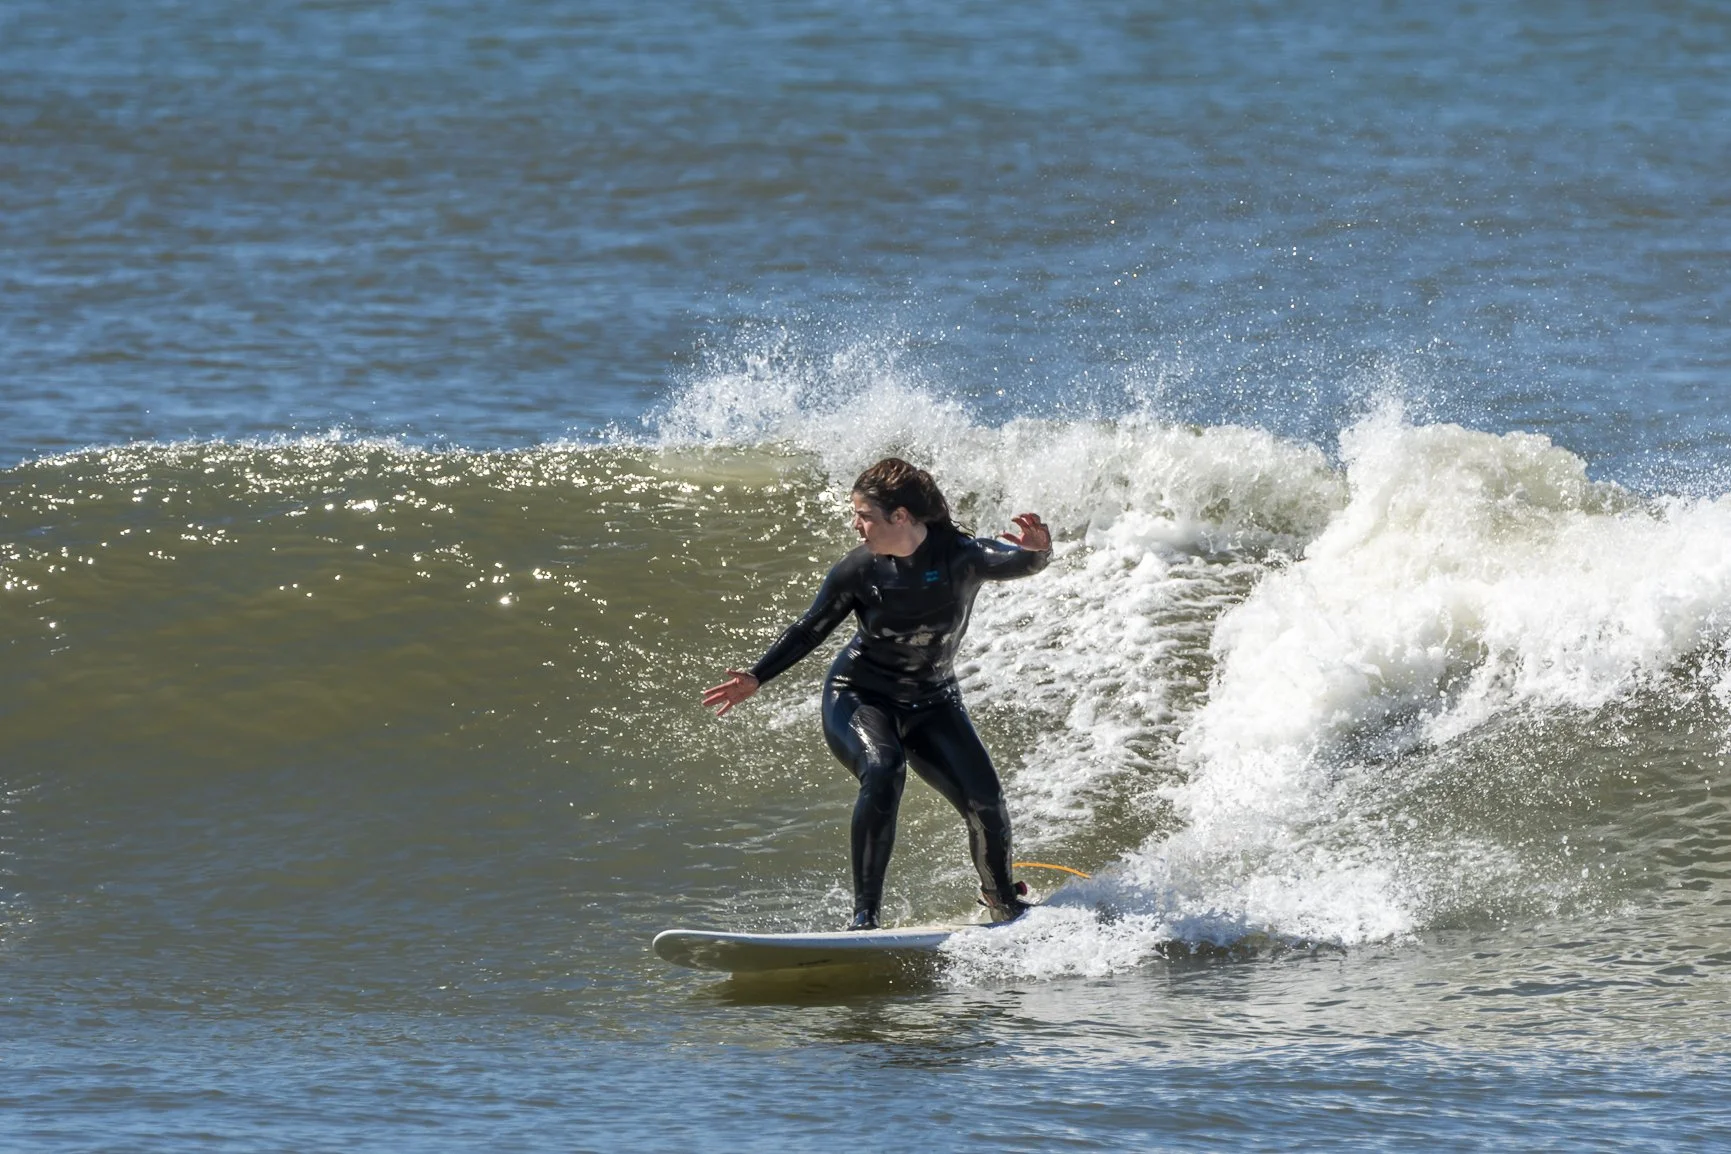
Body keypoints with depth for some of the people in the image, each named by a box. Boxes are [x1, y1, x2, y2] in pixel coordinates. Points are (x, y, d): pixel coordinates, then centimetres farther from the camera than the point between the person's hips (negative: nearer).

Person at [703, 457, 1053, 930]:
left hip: (932, 705, 1)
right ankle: (865, 915, -29)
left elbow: (1017, 562, -33)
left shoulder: (959, 556, -18)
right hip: (859, 699, -1)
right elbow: (809, 630, 0)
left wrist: (1037, 551, -56)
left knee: (986, 802, -13)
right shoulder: (859, 570, -13)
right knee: (883, 772, -32)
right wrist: (757, 677, -5)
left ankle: (1003, 903, 19)